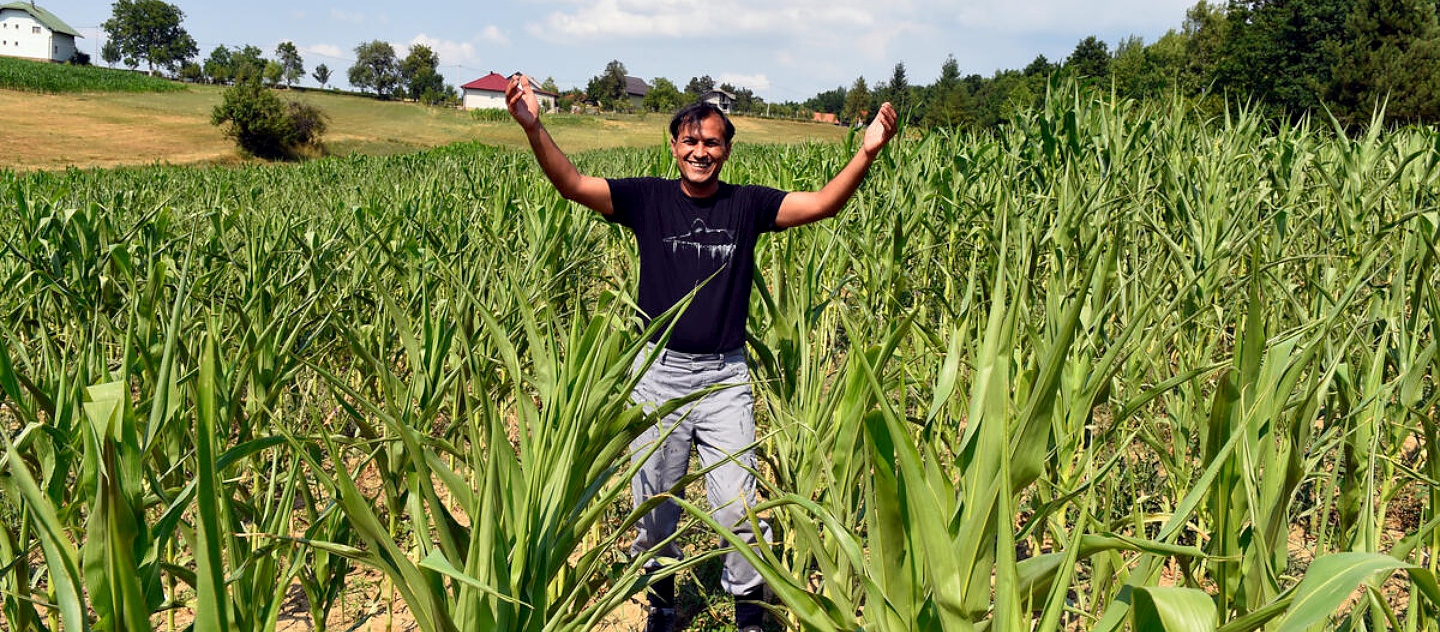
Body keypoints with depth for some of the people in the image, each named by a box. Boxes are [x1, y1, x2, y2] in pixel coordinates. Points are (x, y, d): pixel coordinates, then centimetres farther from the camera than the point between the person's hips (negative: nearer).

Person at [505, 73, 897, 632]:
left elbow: (823, 204, -7)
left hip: (725, 378, 0)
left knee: (737, 506, -1)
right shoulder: (648, 199, 1)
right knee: (653, 502, 13)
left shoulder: (746, 206, 2)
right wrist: (532, 128, -23)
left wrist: (868, 152, -21)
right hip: (658, 373, 1)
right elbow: (573, 184, -9)